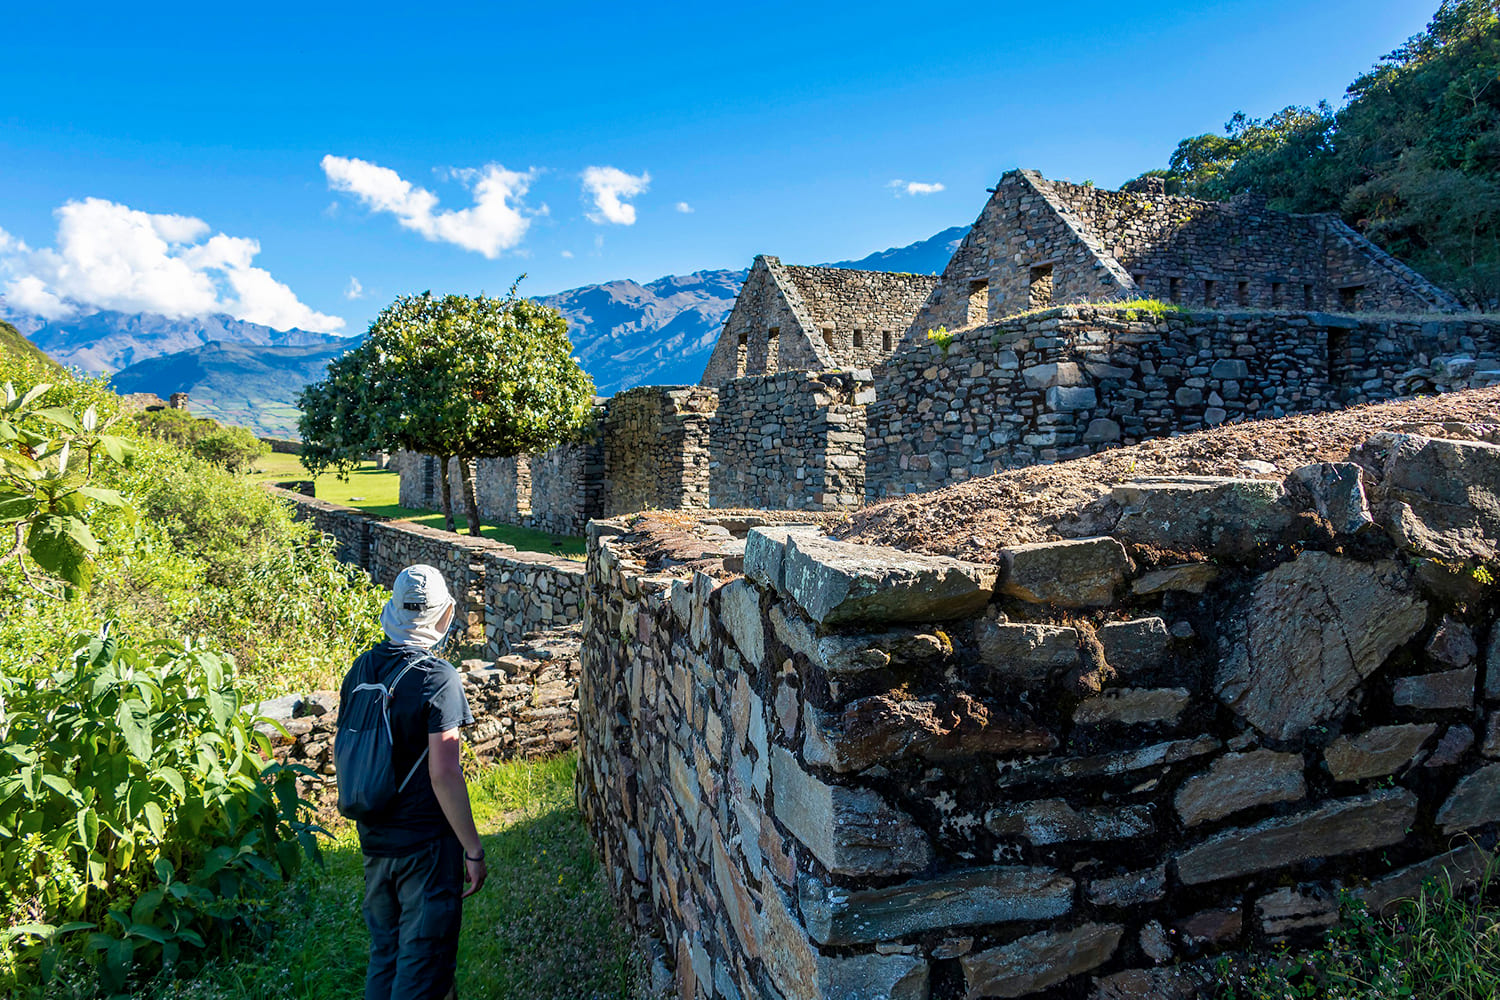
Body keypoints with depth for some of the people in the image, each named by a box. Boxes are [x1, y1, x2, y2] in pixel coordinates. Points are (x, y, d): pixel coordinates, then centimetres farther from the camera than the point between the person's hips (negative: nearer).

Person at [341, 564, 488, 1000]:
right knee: (421, 962, 6)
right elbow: (443, 774, -22)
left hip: (373, 838, 7)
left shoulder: (361, 668, 1)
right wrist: (473, 849, -14)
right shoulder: (437, 678, -20)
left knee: (383, 955, 22)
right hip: (426, 842, -7)